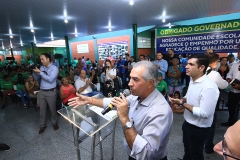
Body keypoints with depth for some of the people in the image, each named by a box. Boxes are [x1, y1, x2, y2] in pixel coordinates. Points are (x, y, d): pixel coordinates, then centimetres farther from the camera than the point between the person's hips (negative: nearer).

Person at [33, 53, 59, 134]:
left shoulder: (54, 68, -11)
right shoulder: (41, 67, 7)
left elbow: (50, 79, -23)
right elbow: (36, 78, 12)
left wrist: (40, 72, -21)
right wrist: (34, 71, -6)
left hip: (51, 92, -5)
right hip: (41, 91, 5)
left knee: (52, 109, 10)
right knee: (42, 109, 14)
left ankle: (54, 123, 32)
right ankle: (42, 125, 31)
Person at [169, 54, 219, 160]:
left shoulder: (209, 87, -30)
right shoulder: (192, 80, -1)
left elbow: (204, 113, -31)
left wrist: (182, 104, -25)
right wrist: (182, 100, -9)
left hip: (198, 128, -8)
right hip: (187, 123, 8)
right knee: (187, 149, 32)